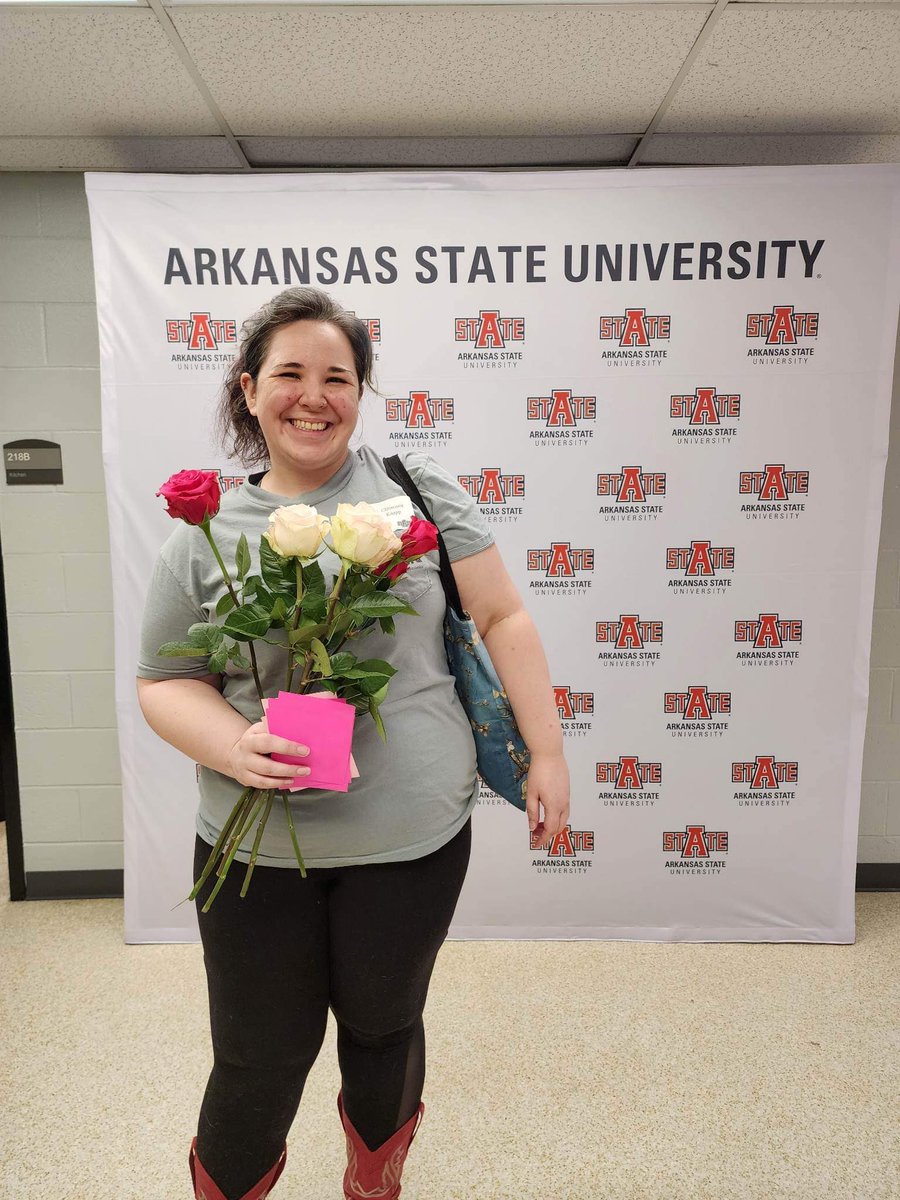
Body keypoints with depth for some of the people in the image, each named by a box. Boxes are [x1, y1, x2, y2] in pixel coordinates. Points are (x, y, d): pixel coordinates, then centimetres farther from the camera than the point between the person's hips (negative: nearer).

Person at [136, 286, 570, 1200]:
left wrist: (547, 755, -4)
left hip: (413, 835, 0)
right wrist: (234, 747, -15)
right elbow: (164, 683, 5)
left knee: (384, 1030, 21)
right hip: (255, 848, 1)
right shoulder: (205, 535, 1)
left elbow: (502, 617, -1)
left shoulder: (417, 488, -2)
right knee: (259, 1063, 14)